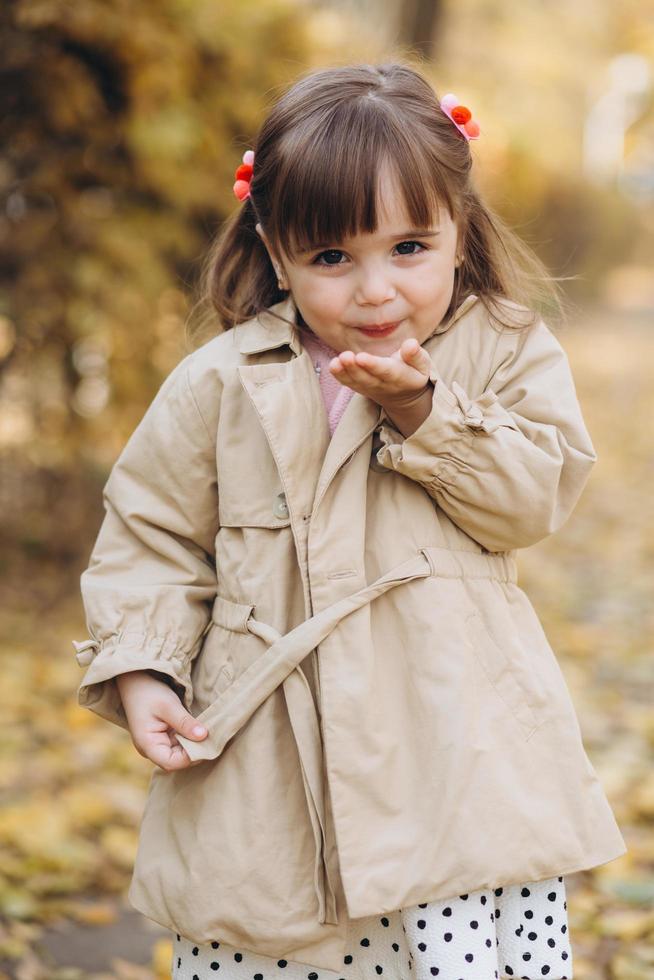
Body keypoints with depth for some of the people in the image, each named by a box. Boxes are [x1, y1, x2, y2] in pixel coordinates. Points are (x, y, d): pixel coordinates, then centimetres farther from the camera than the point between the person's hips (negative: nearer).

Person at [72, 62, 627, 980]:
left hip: (462, 745, -1)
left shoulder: (509, 351, 3)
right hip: (271, 762, 1)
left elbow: (536, 493, -7)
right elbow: (151, 533, 8)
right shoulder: (222, 385, 1)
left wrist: (423, 409, -17)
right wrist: (141, 672, -4)